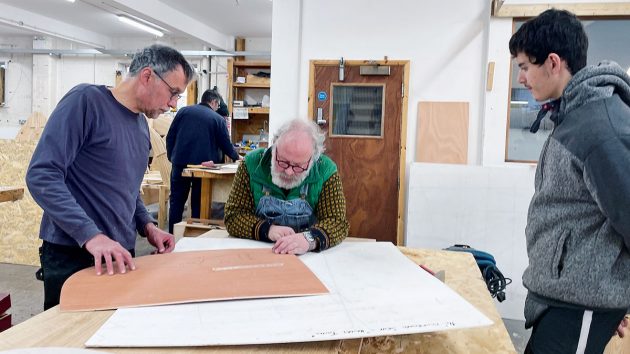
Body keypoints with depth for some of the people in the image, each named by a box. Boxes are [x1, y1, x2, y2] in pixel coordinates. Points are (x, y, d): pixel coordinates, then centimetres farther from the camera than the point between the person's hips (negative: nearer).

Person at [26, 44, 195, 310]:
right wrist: (91, 235, -28)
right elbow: (41, 176, -20)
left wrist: (147, 225, 4)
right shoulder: (87, 100, -13)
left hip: (122, 255, 7)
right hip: (73, 256, -7)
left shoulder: (141, 125, 10)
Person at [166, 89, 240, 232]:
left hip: (180, 164, 2)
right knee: (198, 204, 8)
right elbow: (226, 144, 6)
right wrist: (236, 157, 24)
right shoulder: (218, 119, 3)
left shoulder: (184, 111, 8)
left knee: (176, 202, 9)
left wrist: (172, 157, 15)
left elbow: (170, 137, 6)